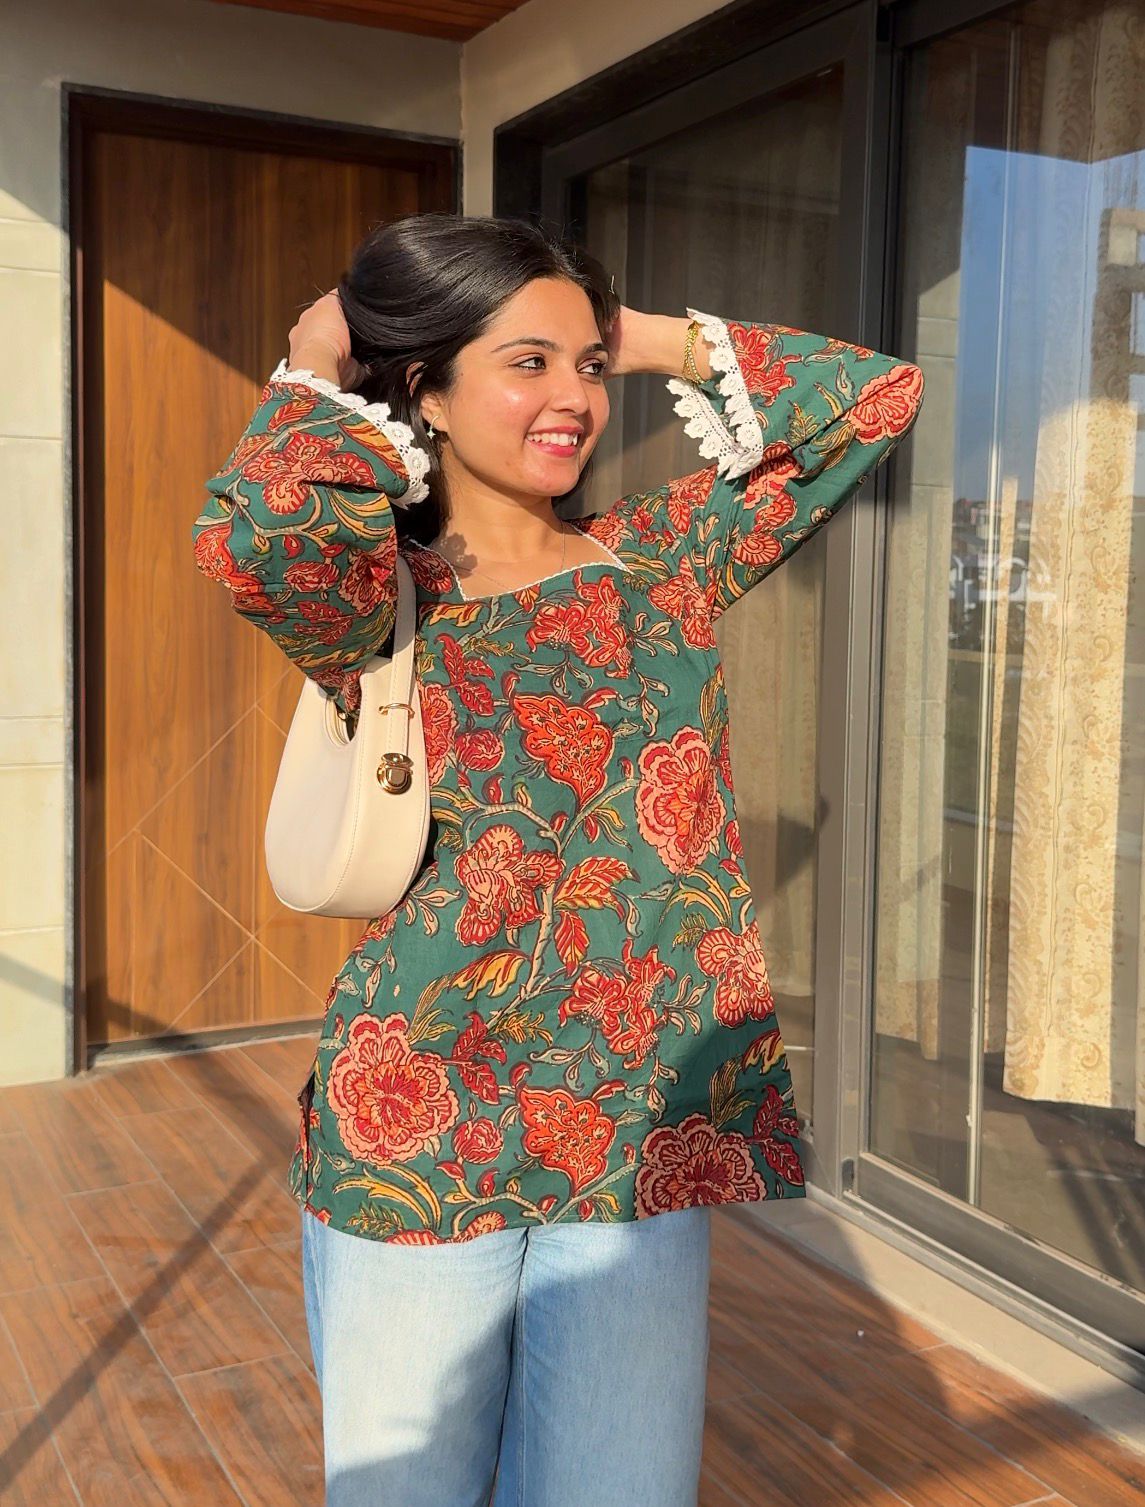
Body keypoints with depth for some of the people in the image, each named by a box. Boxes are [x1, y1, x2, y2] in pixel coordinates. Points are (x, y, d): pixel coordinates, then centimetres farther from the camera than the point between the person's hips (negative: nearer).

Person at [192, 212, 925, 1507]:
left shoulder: (660, 558, 8)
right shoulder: (381, 603, -2)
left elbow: (879, 396, 8)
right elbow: (250, 536, -26)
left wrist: (653, 339, 6)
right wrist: (317, 378, -7)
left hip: (644, 1139, 3)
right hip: (418, 1142, -2)